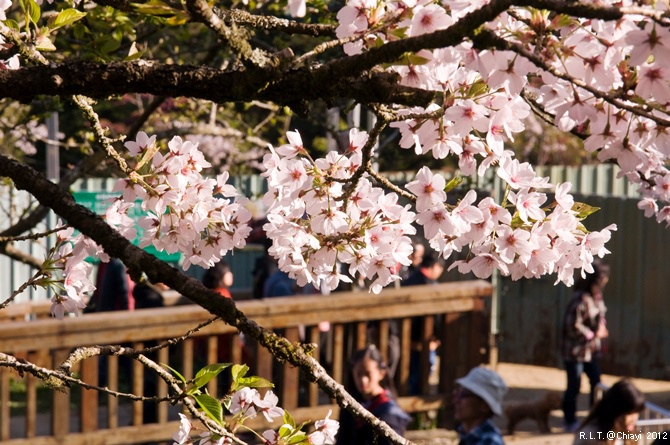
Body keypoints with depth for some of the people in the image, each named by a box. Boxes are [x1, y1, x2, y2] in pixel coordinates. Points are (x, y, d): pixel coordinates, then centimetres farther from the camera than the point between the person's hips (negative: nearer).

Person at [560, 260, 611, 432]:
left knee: (596, 382, 11)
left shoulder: (597, 297, 5)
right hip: (575, 350, -8)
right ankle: (570, 421, 15)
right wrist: (593, 334, -17)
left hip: (592, 349, 8)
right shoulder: (580, 299, -21)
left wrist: (602, 328, -1)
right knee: (574, 386, 2)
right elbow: (573, 325, -23)